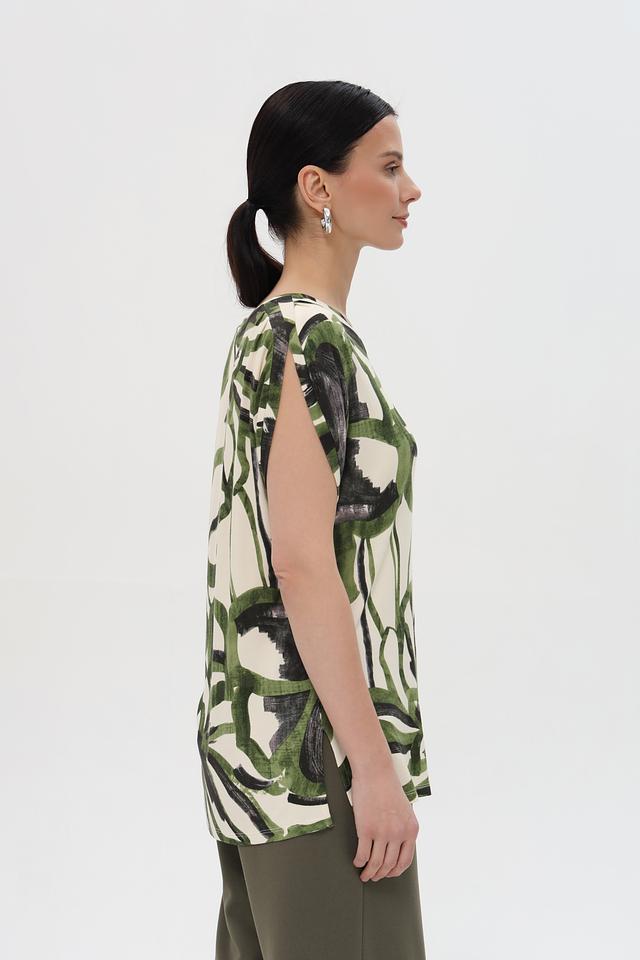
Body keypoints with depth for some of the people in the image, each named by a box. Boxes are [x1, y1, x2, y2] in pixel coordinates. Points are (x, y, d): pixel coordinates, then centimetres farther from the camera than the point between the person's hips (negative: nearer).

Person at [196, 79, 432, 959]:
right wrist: (375, 766, -20)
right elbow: (302, 563, -21)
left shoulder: (265, 332, 13)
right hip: (318, 748, -9)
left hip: (254, 733, 9)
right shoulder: (312, 341, -16)